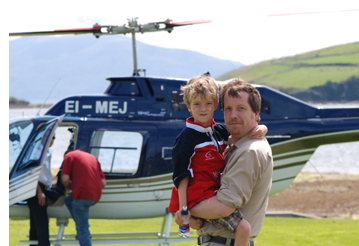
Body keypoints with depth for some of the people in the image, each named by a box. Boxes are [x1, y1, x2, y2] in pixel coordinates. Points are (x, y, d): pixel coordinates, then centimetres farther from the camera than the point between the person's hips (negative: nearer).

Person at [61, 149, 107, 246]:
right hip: (96, 196, 7)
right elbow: (103, 182, 17)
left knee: (82, 229, 1)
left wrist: (69, 187, 14)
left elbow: (65, 179, -7)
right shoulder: (93, 158, 24)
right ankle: (85, 231, 23)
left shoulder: (69, 156, 6)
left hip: (82, 195, -7)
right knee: (69, 200, 30)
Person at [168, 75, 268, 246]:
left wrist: (261, 130, -1)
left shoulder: (219, 131, 13)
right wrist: (182, 206, -16)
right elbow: (181, 173, -9)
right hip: (199, 196, -8)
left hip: (214, 191, 8)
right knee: (243, 228, -20)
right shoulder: (188, 136, -6)